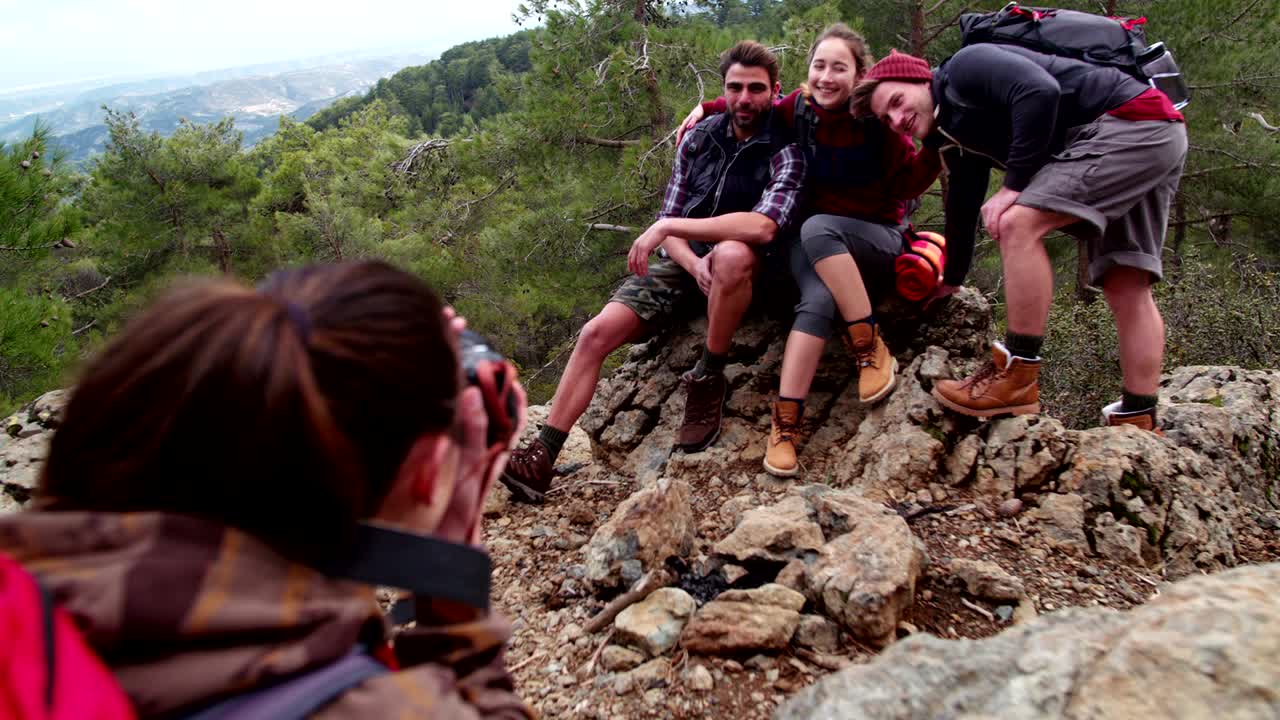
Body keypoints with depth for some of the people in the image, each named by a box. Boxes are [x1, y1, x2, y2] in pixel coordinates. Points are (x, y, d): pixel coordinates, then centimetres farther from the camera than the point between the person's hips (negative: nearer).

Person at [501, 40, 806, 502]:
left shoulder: (785, 151, -11)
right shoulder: (698, 140, 5)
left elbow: (763, 226, -29)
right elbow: (669, 220, 2)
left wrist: (666, 226, -27)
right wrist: (694, 264, -20)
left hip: (742, 267, -4)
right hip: (686, 259, 4)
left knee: (731, 254, -42)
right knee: (597, 332, -15)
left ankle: (708, 380, -19)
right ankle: (543, 455, -12)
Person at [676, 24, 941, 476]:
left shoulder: (878, 120, -11)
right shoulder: (798, 110, -2)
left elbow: (907, 185, -7)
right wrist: (706, 109, 6)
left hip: (876, 240, -2)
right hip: (814, 239, 2)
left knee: (818, 227, -36)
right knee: (819, 299, -31)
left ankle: (870, 347, -27)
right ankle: (785, 423, -36)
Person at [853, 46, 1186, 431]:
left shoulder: (965, 67, -8)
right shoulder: (958, 137, 18)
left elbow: (1041, 92, -24)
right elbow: (962, 207, 28)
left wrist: (1014, 184, -20)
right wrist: (951, 280, 34)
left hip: (1134, 117, -10)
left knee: (1017, 223, -19)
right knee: (1125, 286, 4)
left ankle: (1018, 379, -15)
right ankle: (1138, 422, 4)